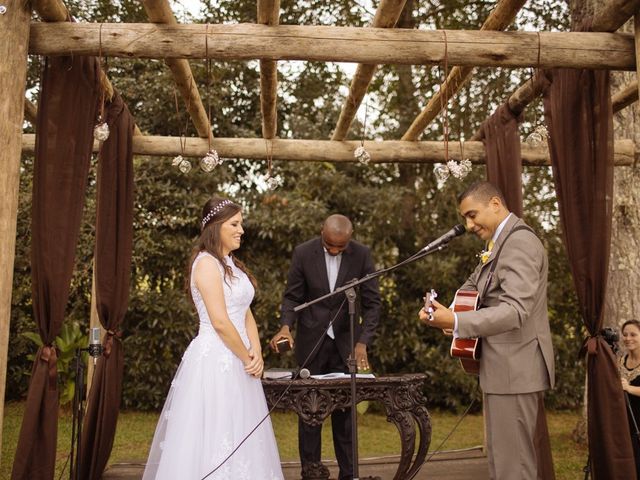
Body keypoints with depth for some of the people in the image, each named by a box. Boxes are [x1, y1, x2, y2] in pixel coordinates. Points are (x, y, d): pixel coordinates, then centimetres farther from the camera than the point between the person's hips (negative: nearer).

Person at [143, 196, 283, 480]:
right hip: (214, 361, -9)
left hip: (235, 362, 9)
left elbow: (246, 315, 12)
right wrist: (247, 358, -9)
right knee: (215, 435, -2)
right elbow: (220, 322, -18)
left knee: (240, 439, 12)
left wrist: (256, 354, -2)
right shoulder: (207, 262, -12)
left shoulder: (232, 265, 16)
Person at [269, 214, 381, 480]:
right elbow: (292, 296, -3)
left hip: (346, 339, 0)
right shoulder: (303, 253, -10)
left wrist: (362, 342, -19)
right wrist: (286, 325, -22)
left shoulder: (362, 254, -9)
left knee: (345, 407, 4)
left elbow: (372, 302, -8)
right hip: (311, 339, 0)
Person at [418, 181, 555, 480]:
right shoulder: (499, 243, 17)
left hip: (514, 369, -10)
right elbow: (476, 285, 28)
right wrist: (448, 312, 8)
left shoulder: (520, 242, -15)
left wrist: (456, 322, -36)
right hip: (504, 368, 10)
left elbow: (515, 310, -27)